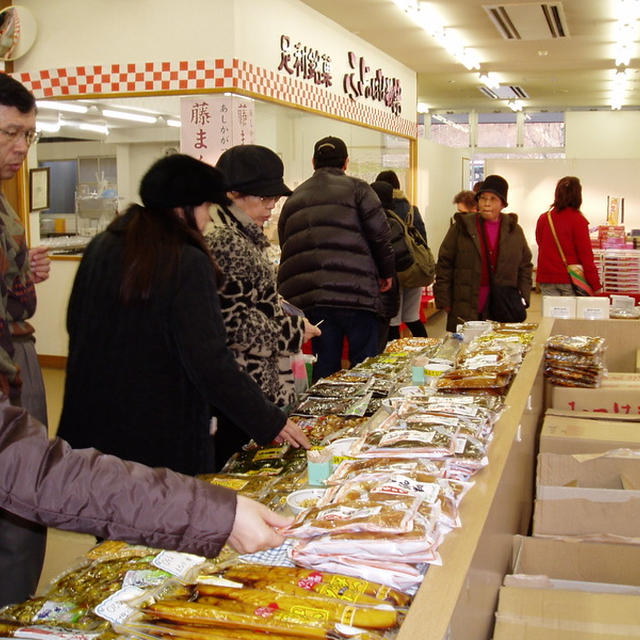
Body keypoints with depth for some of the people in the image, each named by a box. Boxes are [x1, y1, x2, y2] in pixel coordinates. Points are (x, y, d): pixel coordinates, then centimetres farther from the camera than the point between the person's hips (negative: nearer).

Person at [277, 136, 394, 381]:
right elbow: (380, 235, -2)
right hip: (355, 291, -4)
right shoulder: (356, 188, 4)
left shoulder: (294, 198, 19)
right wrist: (386, 272, 12)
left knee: (324, 370, 10)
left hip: (306, 296, 5)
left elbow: (286, 246, 20)